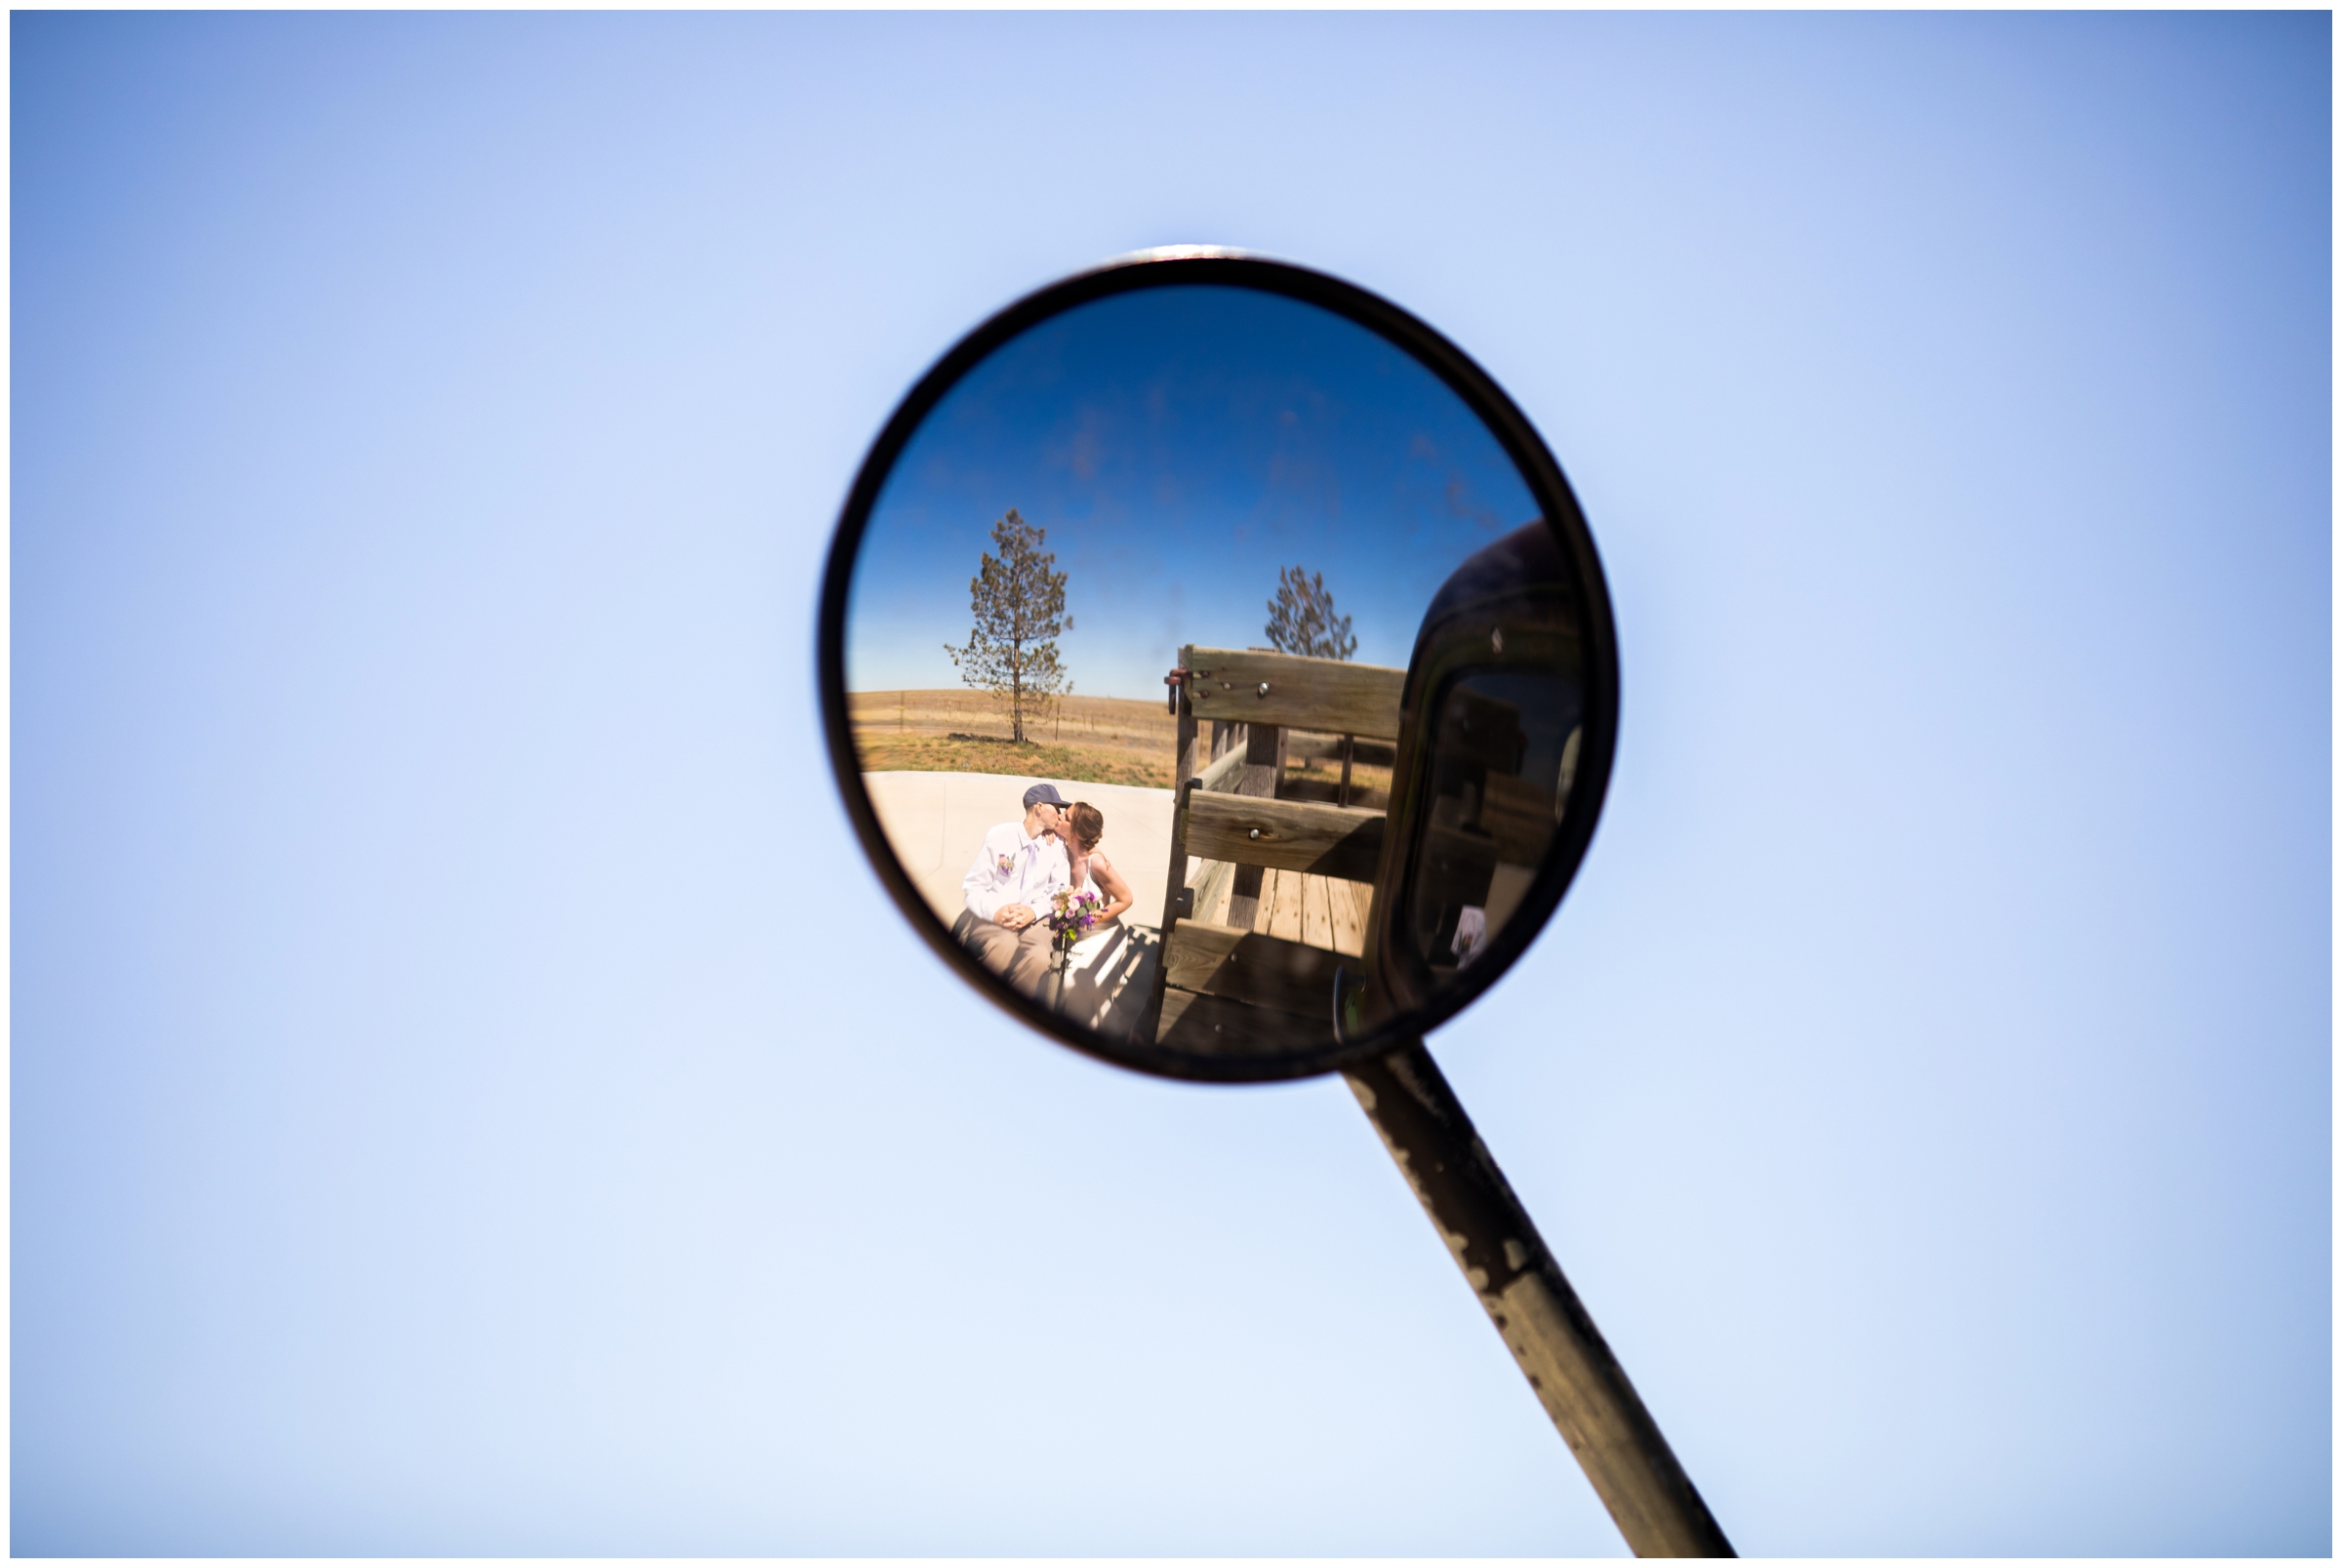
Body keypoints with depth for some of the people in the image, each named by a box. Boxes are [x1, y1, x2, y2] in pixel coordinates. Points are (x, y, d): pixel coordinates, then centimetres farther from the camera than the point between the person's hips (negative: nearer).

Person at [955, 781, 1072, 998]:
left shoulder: (1056, 845, 7)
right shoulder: (1000, 836, -1)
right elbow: (973, 886, -1)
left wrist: (1034, 911, -14)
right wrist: (995, 911, -21)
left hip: (1034, 920, 2)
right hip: (992, 919, -2)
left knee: (1039, 958, -34)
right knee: (1004, 951, -38)